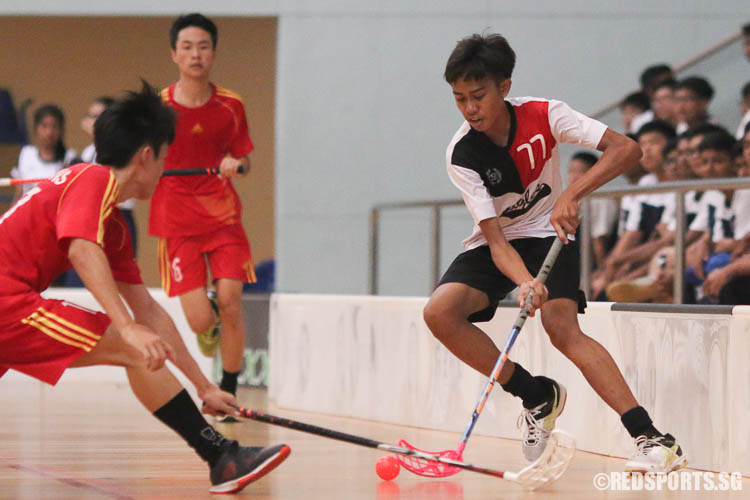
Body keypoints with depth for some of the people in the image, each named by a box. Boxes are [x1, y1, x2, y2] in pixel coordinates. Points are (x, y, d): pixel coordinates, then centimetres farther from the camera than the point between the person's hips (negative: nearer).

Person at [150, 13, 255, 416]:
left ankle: (229, 391, 3)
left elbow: (243, 161, 11)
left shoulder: (230, 106, 2)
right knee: (200, 321, -9)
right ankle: (211, 326, 30)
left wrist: (235, 164, -11)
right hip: (177, 223, -1)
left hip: (224, 216, 1)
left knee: (230, 303, -14)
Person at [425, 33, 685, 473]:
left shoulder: (544, 116, -20)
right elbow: (496, 239, -24)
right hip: (495, 243, 2)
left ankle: (653, 439, -33)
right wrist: (524, 283, -45)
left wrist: (571, 195, -39)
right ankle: (537, 395, -6)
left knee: (563, 329, -26)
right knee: (440, 312, -23)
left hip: (549, 233, -2)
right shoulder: (461, 155, -19)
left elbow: (627, 148, -26)